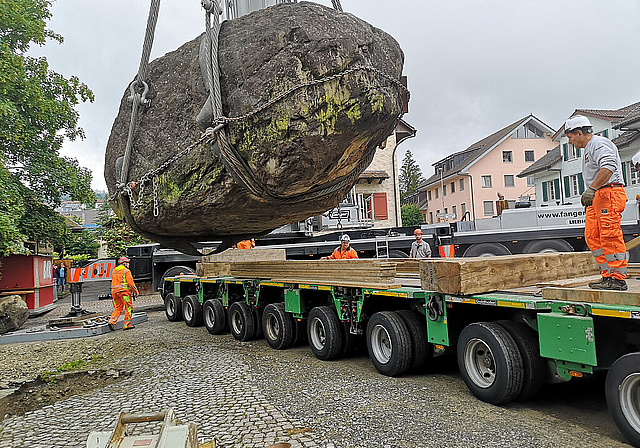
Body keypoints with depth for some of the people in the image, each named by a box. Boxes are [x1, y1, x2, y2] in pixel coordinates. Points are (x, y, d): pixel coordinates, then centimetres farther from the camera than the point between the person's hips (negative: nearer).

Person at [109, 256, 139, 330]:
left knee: (118, 308, 14)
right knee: (128, 307, 0)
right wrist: (135, 290, -2)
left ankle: (112, 321, -3)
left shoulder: (114, 271, 18)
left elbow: (113, 283, 23)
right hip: (124, 291, -7)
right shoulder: (126, 271, -5)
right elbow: (130, 282, -10)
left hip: (115, 291, 7)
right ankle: (127, 324, -1)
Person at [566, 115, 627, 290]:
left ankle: (618, 278, -7)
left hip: (610, 193, -10)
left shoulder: (599, 143, -7)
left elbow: (608, 167, -24)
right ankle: (608, 275, 9)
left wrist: (591, 189, -28)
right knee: (592, 236, 5)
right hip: (597, 197, 10)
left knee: (610, 236, -11)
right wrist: (588, 194, 21)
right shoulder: (588, 149, 26)